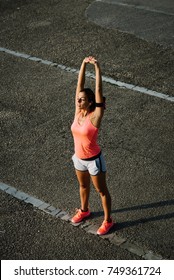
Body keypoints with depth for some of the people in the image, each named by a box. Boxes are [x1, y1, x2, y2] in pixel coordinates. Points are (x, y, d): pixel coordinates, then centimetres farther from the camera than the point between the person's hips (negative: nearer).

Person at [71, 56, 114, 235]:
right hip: (79, 158, 6)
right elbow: (80, 85, -10)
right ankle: (84, 210, 51)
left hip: (94, 160, -6)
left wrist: (97, 67, -32)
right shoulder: (78, 111, -9)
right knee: (83, 185, 27)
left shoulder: (95, 116, -23)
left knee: (101, 190, 12)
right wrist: (84, 64, -15)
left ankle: (108, 221, 29)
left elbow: (98, 90, -29)